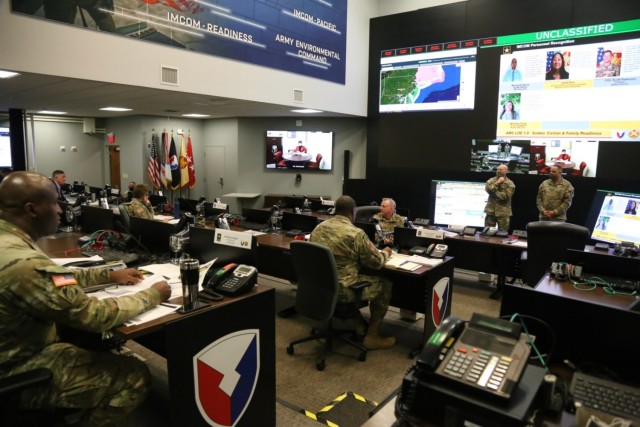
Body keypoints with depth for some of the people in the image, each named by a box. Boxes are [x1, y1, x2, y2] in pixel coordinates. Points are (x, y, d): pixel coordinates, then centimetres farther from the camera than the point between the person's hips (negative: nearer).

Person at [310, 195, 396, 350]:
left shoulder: (318, 228, 4)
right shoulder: (356, 233, -18)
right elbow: (376, 263, -7)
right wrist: (385, 253, 15)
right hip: (341, 290, -7)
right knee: (385, 284, 13)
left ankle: (359, 322, 36)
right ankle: (372, 336, 18)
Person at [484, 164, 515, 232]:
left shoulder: (510, 183, -2)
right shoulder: (491, 180, 8)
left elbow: (506, 196, -14)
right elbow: (488, 189, -11)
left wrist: (494, 192, -10)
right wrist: (497, 183, -13)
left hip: (503, 212, -2)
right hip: (491, 210, 3)